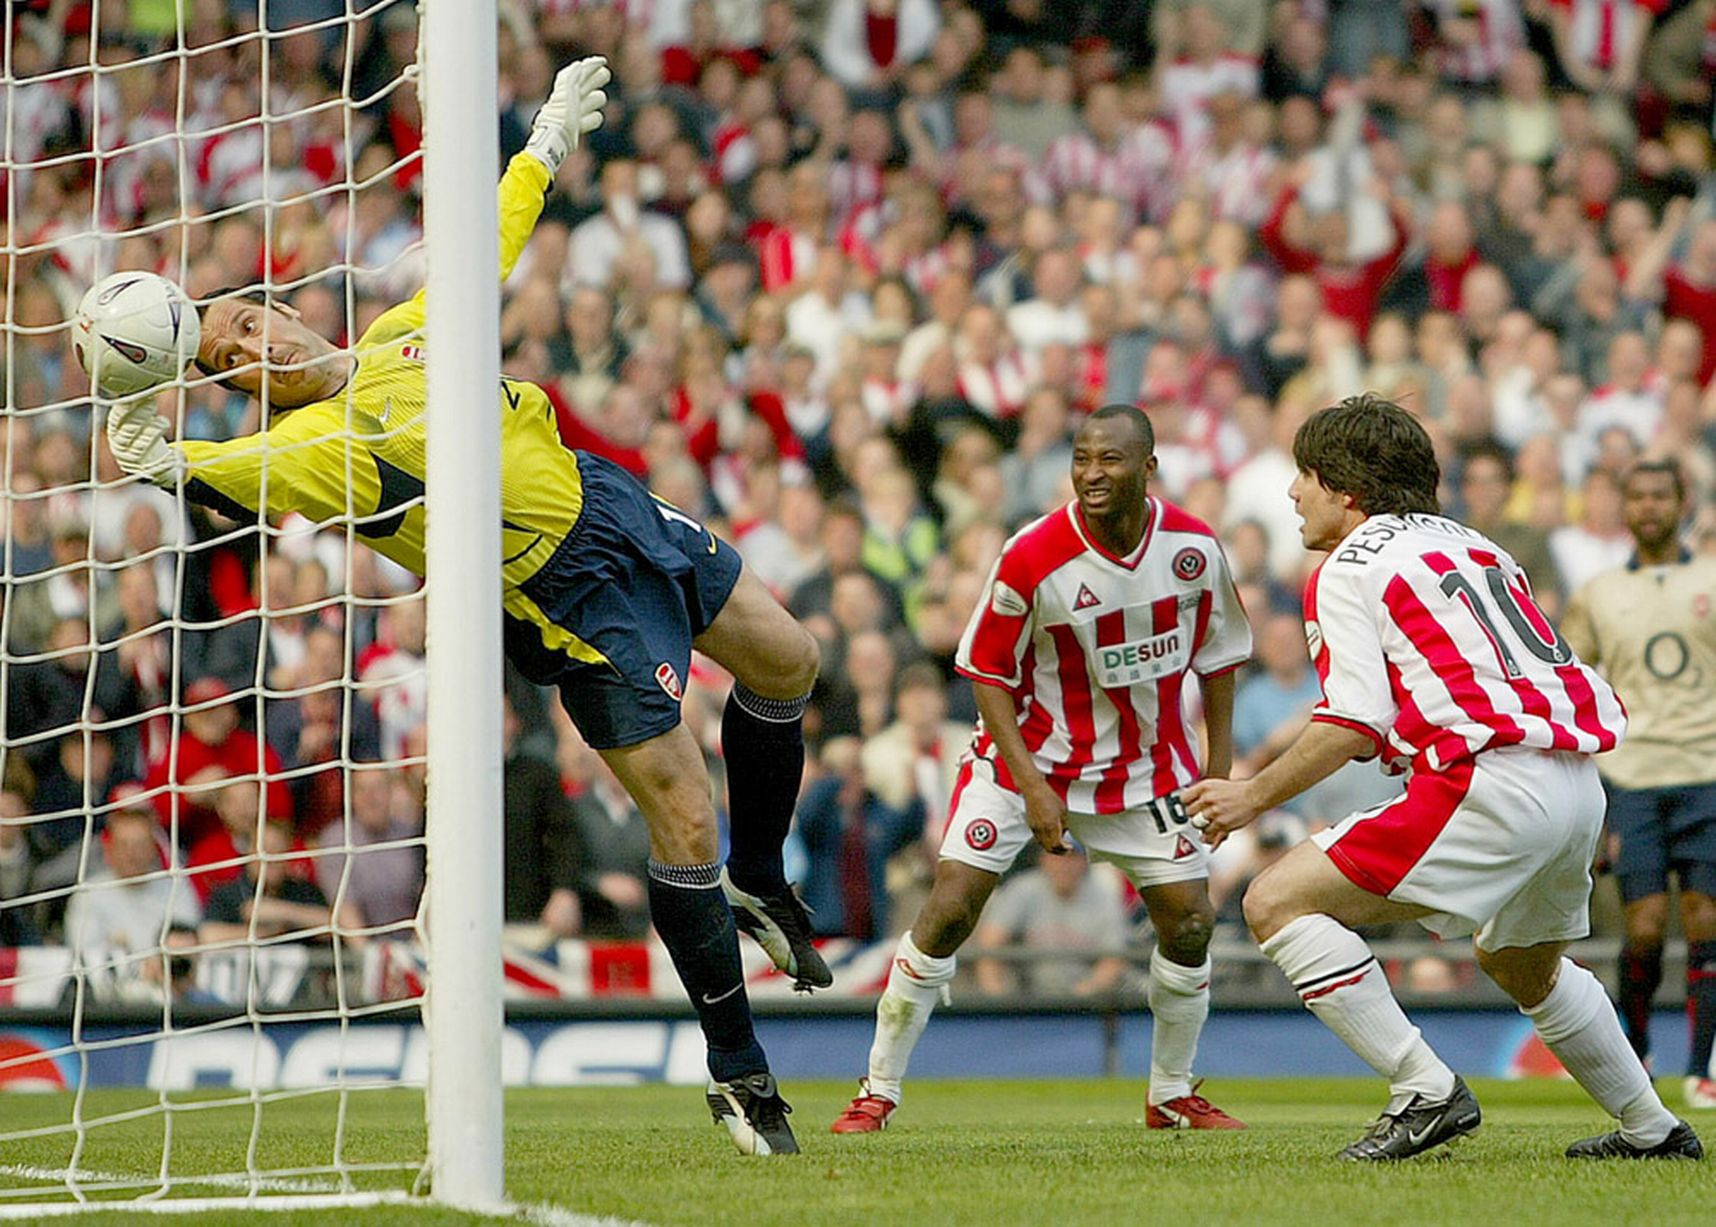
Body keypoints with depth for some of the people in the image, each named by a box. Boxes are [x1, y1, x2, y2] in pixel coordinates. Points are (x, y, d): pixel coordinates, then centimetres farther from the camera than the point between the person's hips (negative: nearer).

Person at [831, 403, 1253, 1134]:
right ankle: (878, 1091, -2)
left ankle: (1173, 1096, 19)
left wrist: (1219, 767, 4)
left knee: (1189, 922, -2)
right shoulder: (1032, 558, -23)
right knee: (949, 908, -12)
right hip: (1028, 752, -3)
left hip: (1147, 762, 3)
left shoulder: (1194, 547, -12)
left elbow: (1218, 653, 5)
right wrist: (1033, 787, -19)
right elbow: (988, 672, -13)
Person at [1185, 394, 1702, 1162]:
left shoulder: (1349, 568, 1)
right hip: (1577, 781, 9)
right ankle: (1650, 1129, 41)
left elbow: (1355, 722, -10)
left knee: (1277, 902, -7)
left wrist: (1253, 797, -1)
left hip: (1494, 781, -9)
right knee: (1521, 965, 35)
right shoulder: (1470, 546, 25)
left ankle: (1425, 1090, -12)